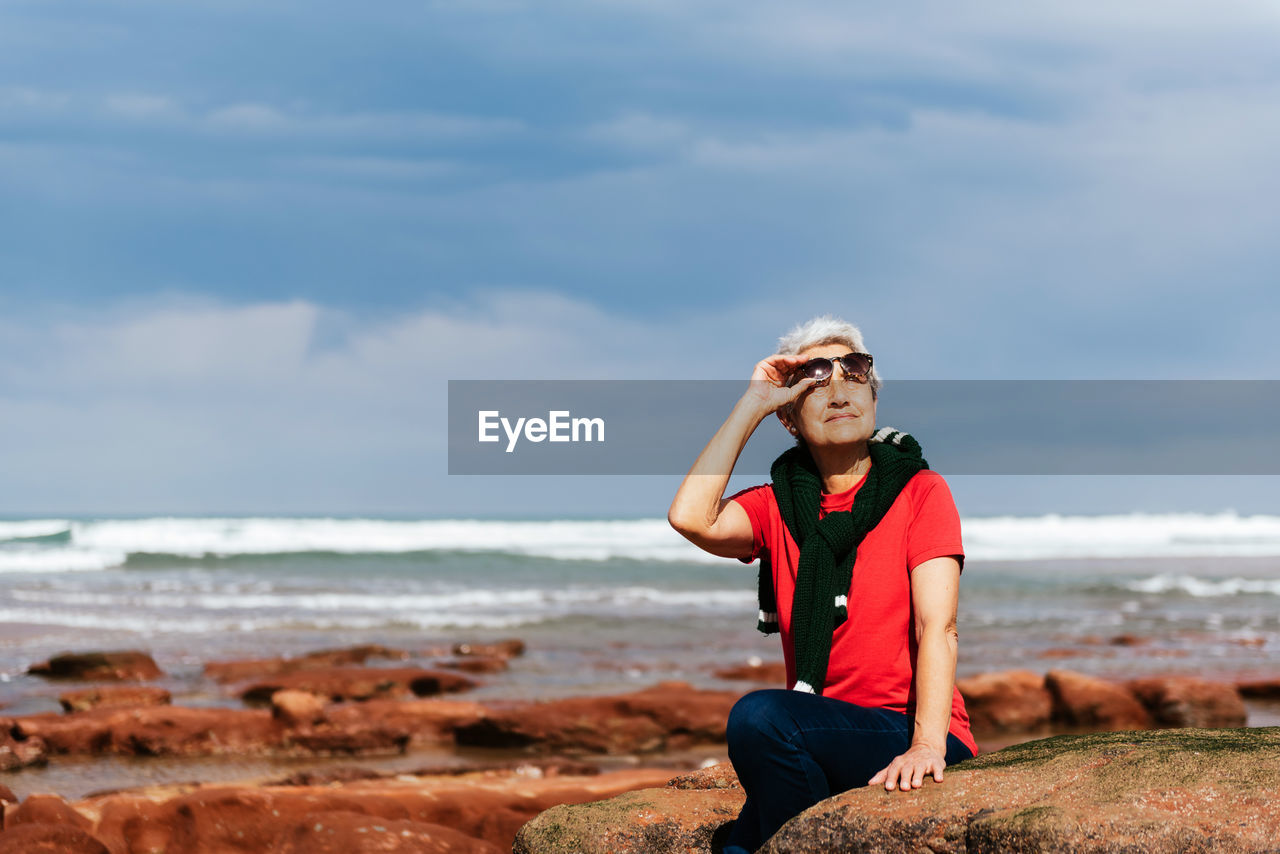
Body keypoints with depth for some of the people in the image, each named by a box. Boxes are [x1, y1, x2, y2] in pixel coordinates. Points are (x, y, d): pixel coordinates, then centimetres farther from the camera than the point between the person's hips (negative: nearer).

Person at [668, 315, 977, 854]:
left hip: (904, 738, -3)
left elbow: (937, 628, -9)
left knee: (759, 716, -29)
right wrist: (751, 405, -1)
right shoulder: (777, 506, 13)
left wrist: (926, 745, -26)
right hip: (821, 746, 3)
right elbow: (690, 518, -9)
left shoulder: (920, 492, 3)